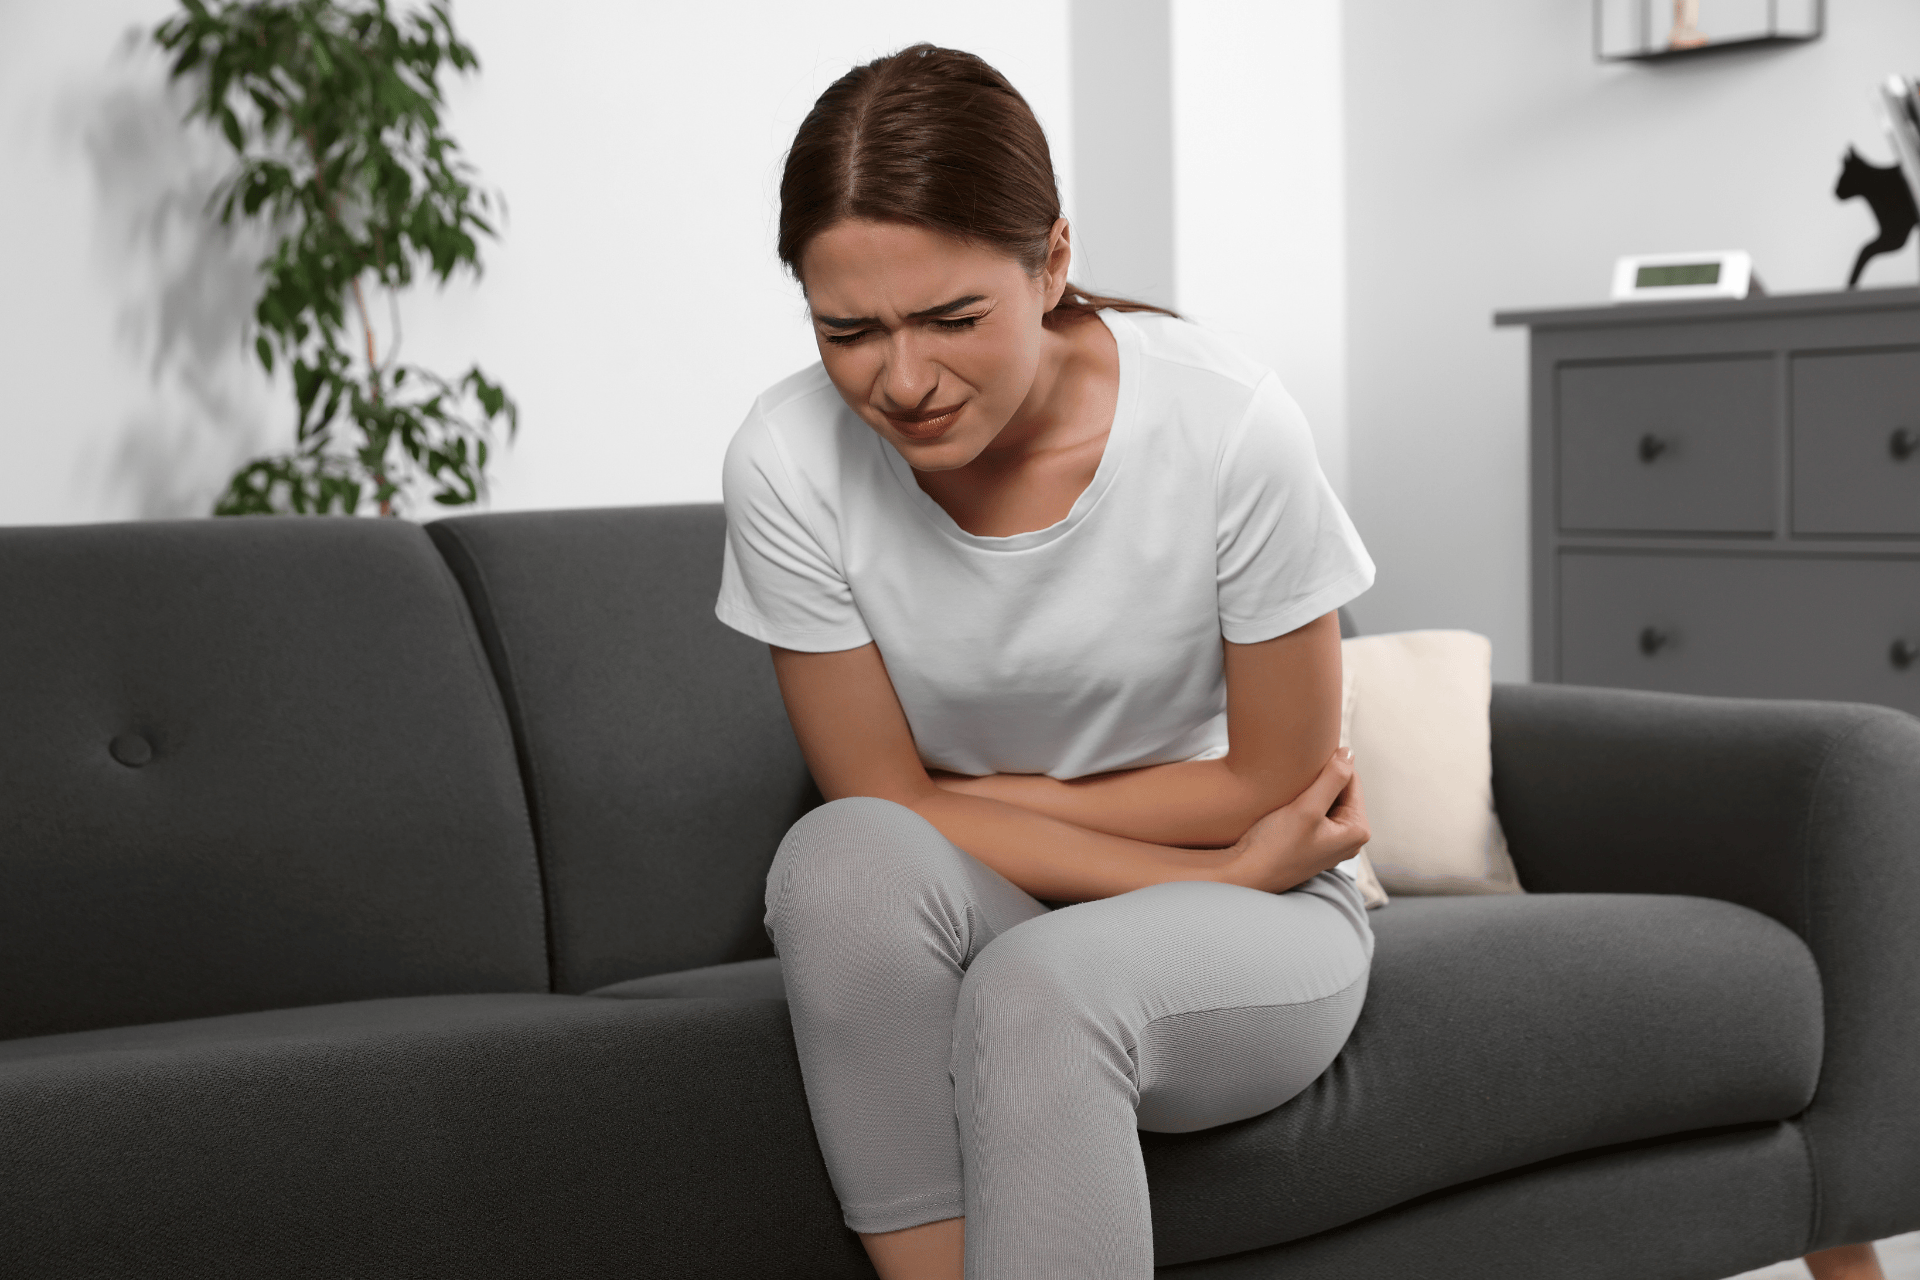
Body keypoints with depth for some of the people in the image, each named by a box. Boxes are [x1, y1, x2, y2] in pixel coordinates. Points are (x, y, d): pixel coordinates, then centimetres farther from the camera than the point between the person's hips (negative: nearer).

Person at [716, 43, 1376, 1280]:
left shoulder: (1226, 425, -22)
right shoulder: (792, 460, -17)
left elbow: (1274, 784, -10)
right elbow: (882, 807, -11)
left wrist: (982, 795, -11)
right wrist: (1222, 865, -17)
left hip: (1255, 939, -2)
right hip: (955, 925, 2)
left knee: (1036, 989, -34)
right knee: (844, 859, -31)